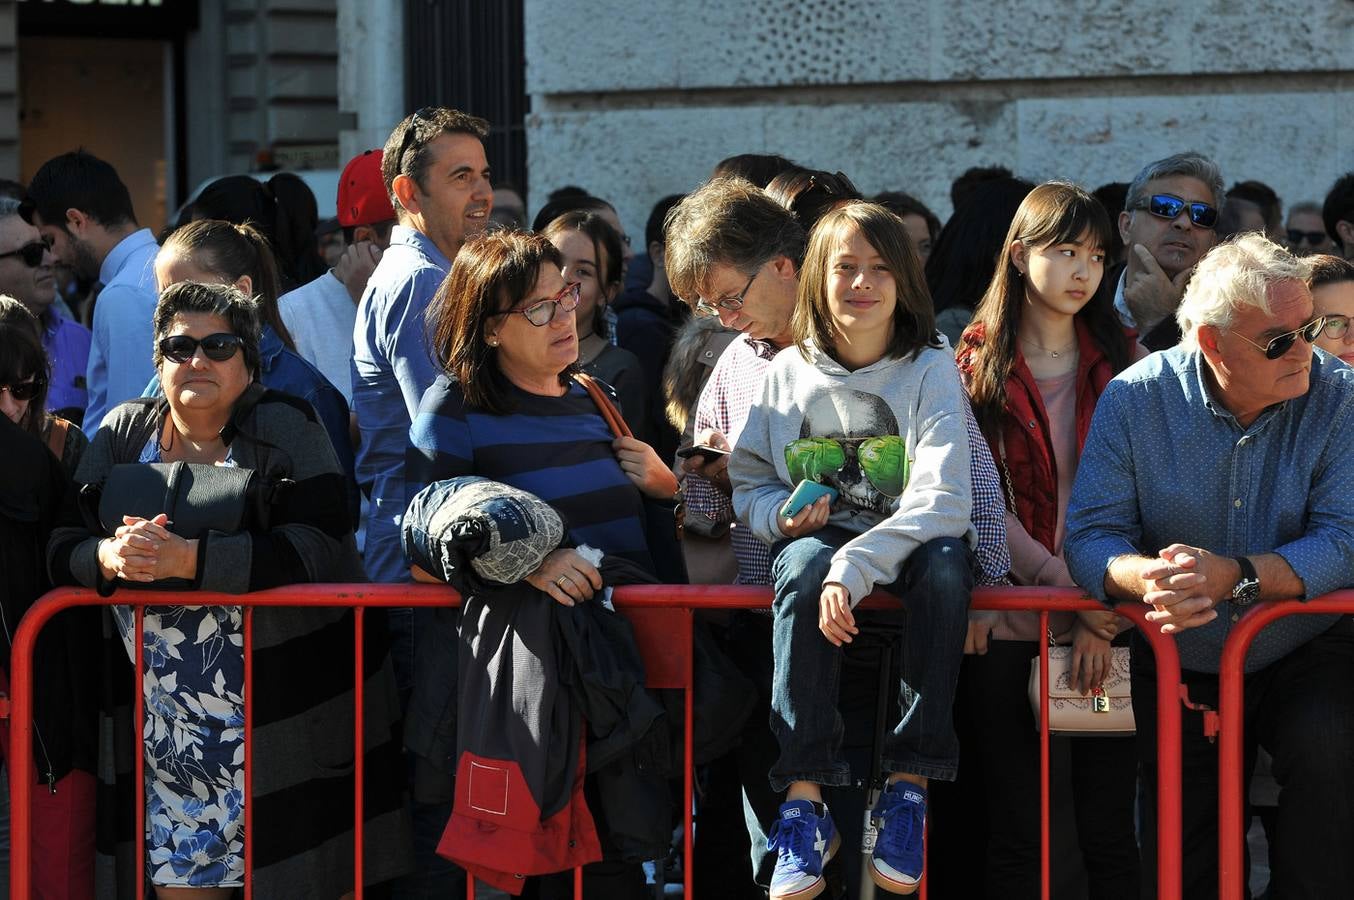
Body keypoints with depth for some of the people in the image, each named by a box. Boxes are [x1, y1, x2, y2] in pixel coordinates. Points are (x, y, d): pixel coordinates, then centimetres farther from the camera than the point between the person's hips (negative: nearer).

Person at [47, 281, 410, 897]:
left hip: (289, 725, -4)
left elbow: (319, 550, -20)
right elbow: (62, 549, 4)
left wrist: (185, 558, -28)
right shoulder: (122, 435, 10)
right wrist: (111, 556, -21)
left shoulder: (286, 430, -5)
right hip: (168, 727, 4)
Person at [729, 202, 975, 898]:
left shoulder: (930, 371, -6)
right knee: (803, 564, -35)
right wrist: (780, 514, -12)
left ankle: (909, 784, -30)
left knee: (946, 560, -37)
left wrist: (853, 568, -32)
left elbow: (942, 499, -19)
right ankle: (804, 796, -37)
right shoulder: (788, 376, 3)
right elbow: (748, 483, 13)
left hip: (908, 543, -1)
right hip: (821, 537, 2)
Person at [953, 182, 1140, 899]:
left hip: (1103, 619, 1)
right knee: (1013, 830, -1)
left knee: (1109, 830, -2)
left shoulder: (1121, 363, 10)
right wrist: (1067, 589, -13)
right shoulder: (976, 365, 6)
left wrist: (1099, 612, -9)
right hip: (1004, 620, -1)